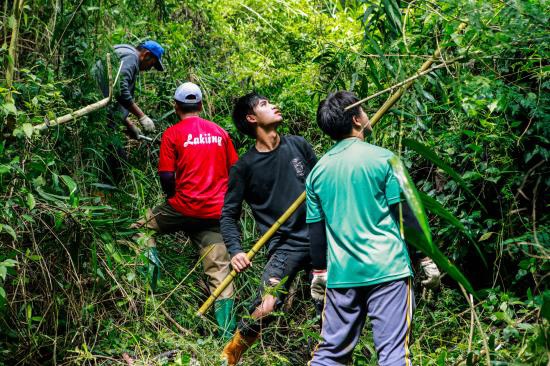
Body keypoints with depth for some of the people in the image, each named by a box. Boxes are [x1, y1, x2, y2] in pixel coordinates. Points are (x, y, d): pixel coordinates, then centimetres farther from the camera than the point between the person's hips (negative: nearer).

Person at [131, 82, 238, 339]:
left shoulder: (172, 134, -2)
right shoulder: (220, 132, 10)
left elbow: (166, 177, -7)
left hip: (185, 207, -3)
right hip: (216, 212, 3)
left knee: (142, 226, 22)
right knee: (219, 273, 4)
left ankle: (150, 257, -6)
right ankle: (228, 333, 0)